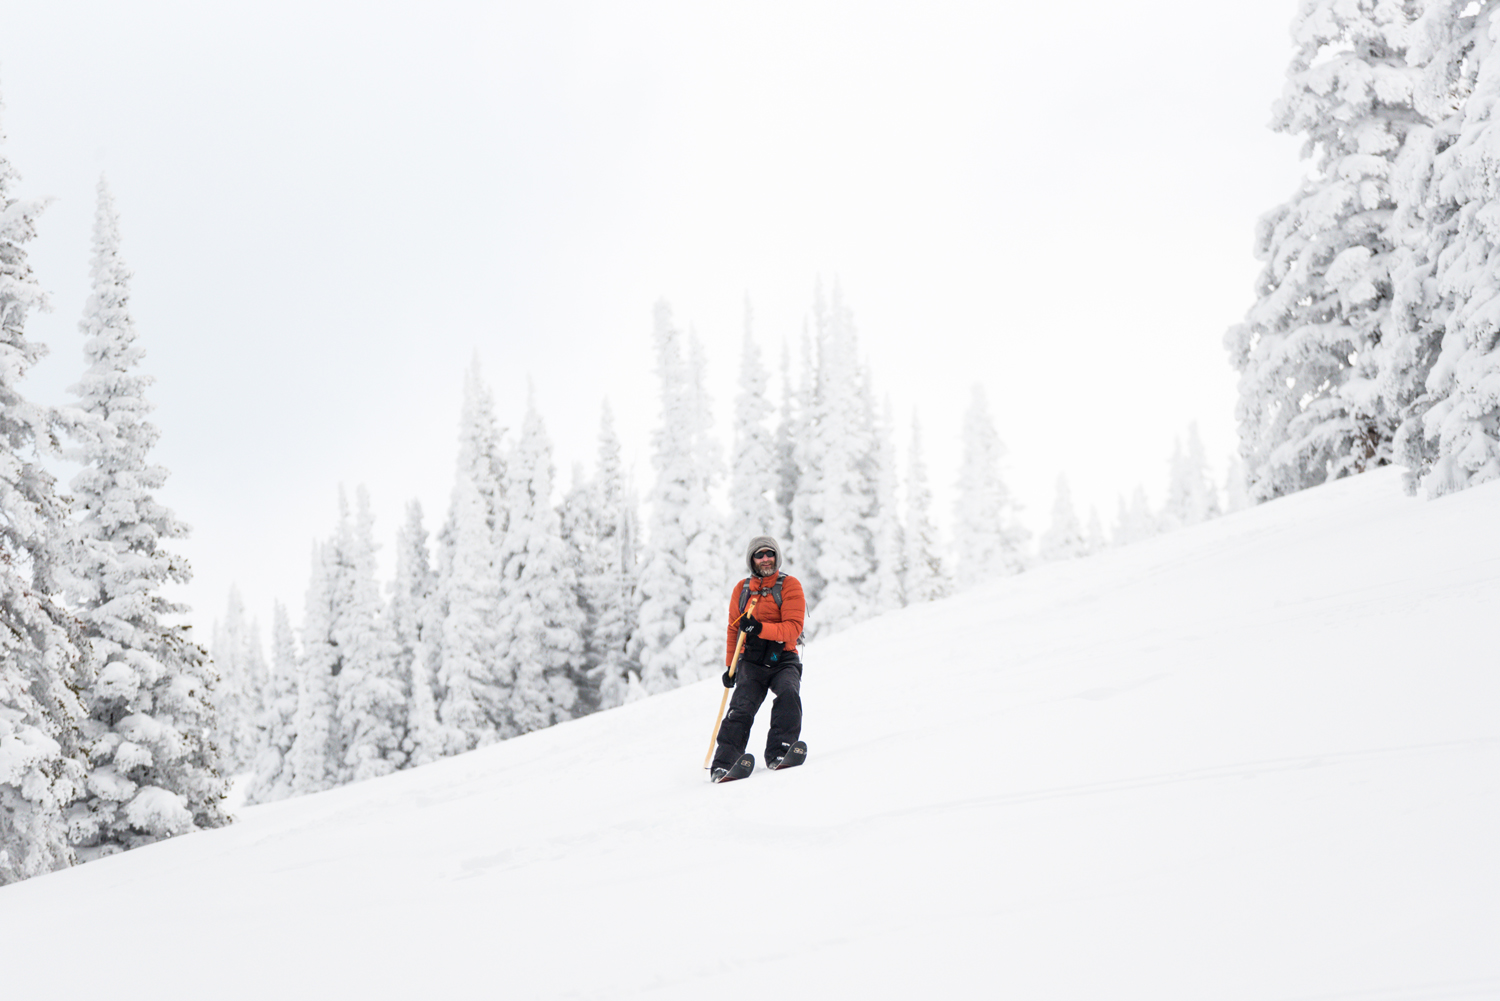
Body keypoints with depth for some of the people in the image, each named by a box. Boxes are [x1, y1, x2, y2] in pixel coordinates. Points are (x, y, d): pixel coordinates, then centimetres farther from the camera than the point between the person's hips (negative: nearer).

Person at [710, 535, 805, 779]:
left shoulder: (789, 586, 1)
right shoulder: (742, 589, 13)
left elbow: (794, 628, -11)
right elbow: (733, 630, 22)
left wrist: (760, 628, -23)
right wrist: (730, 666, 15)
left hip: (783, 660, -1)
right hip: (752, 661, 2)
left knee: (789, 695, -30)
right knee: (742, 708, -19)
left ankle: (778, 754, -28)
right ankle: (723, 763, -21)